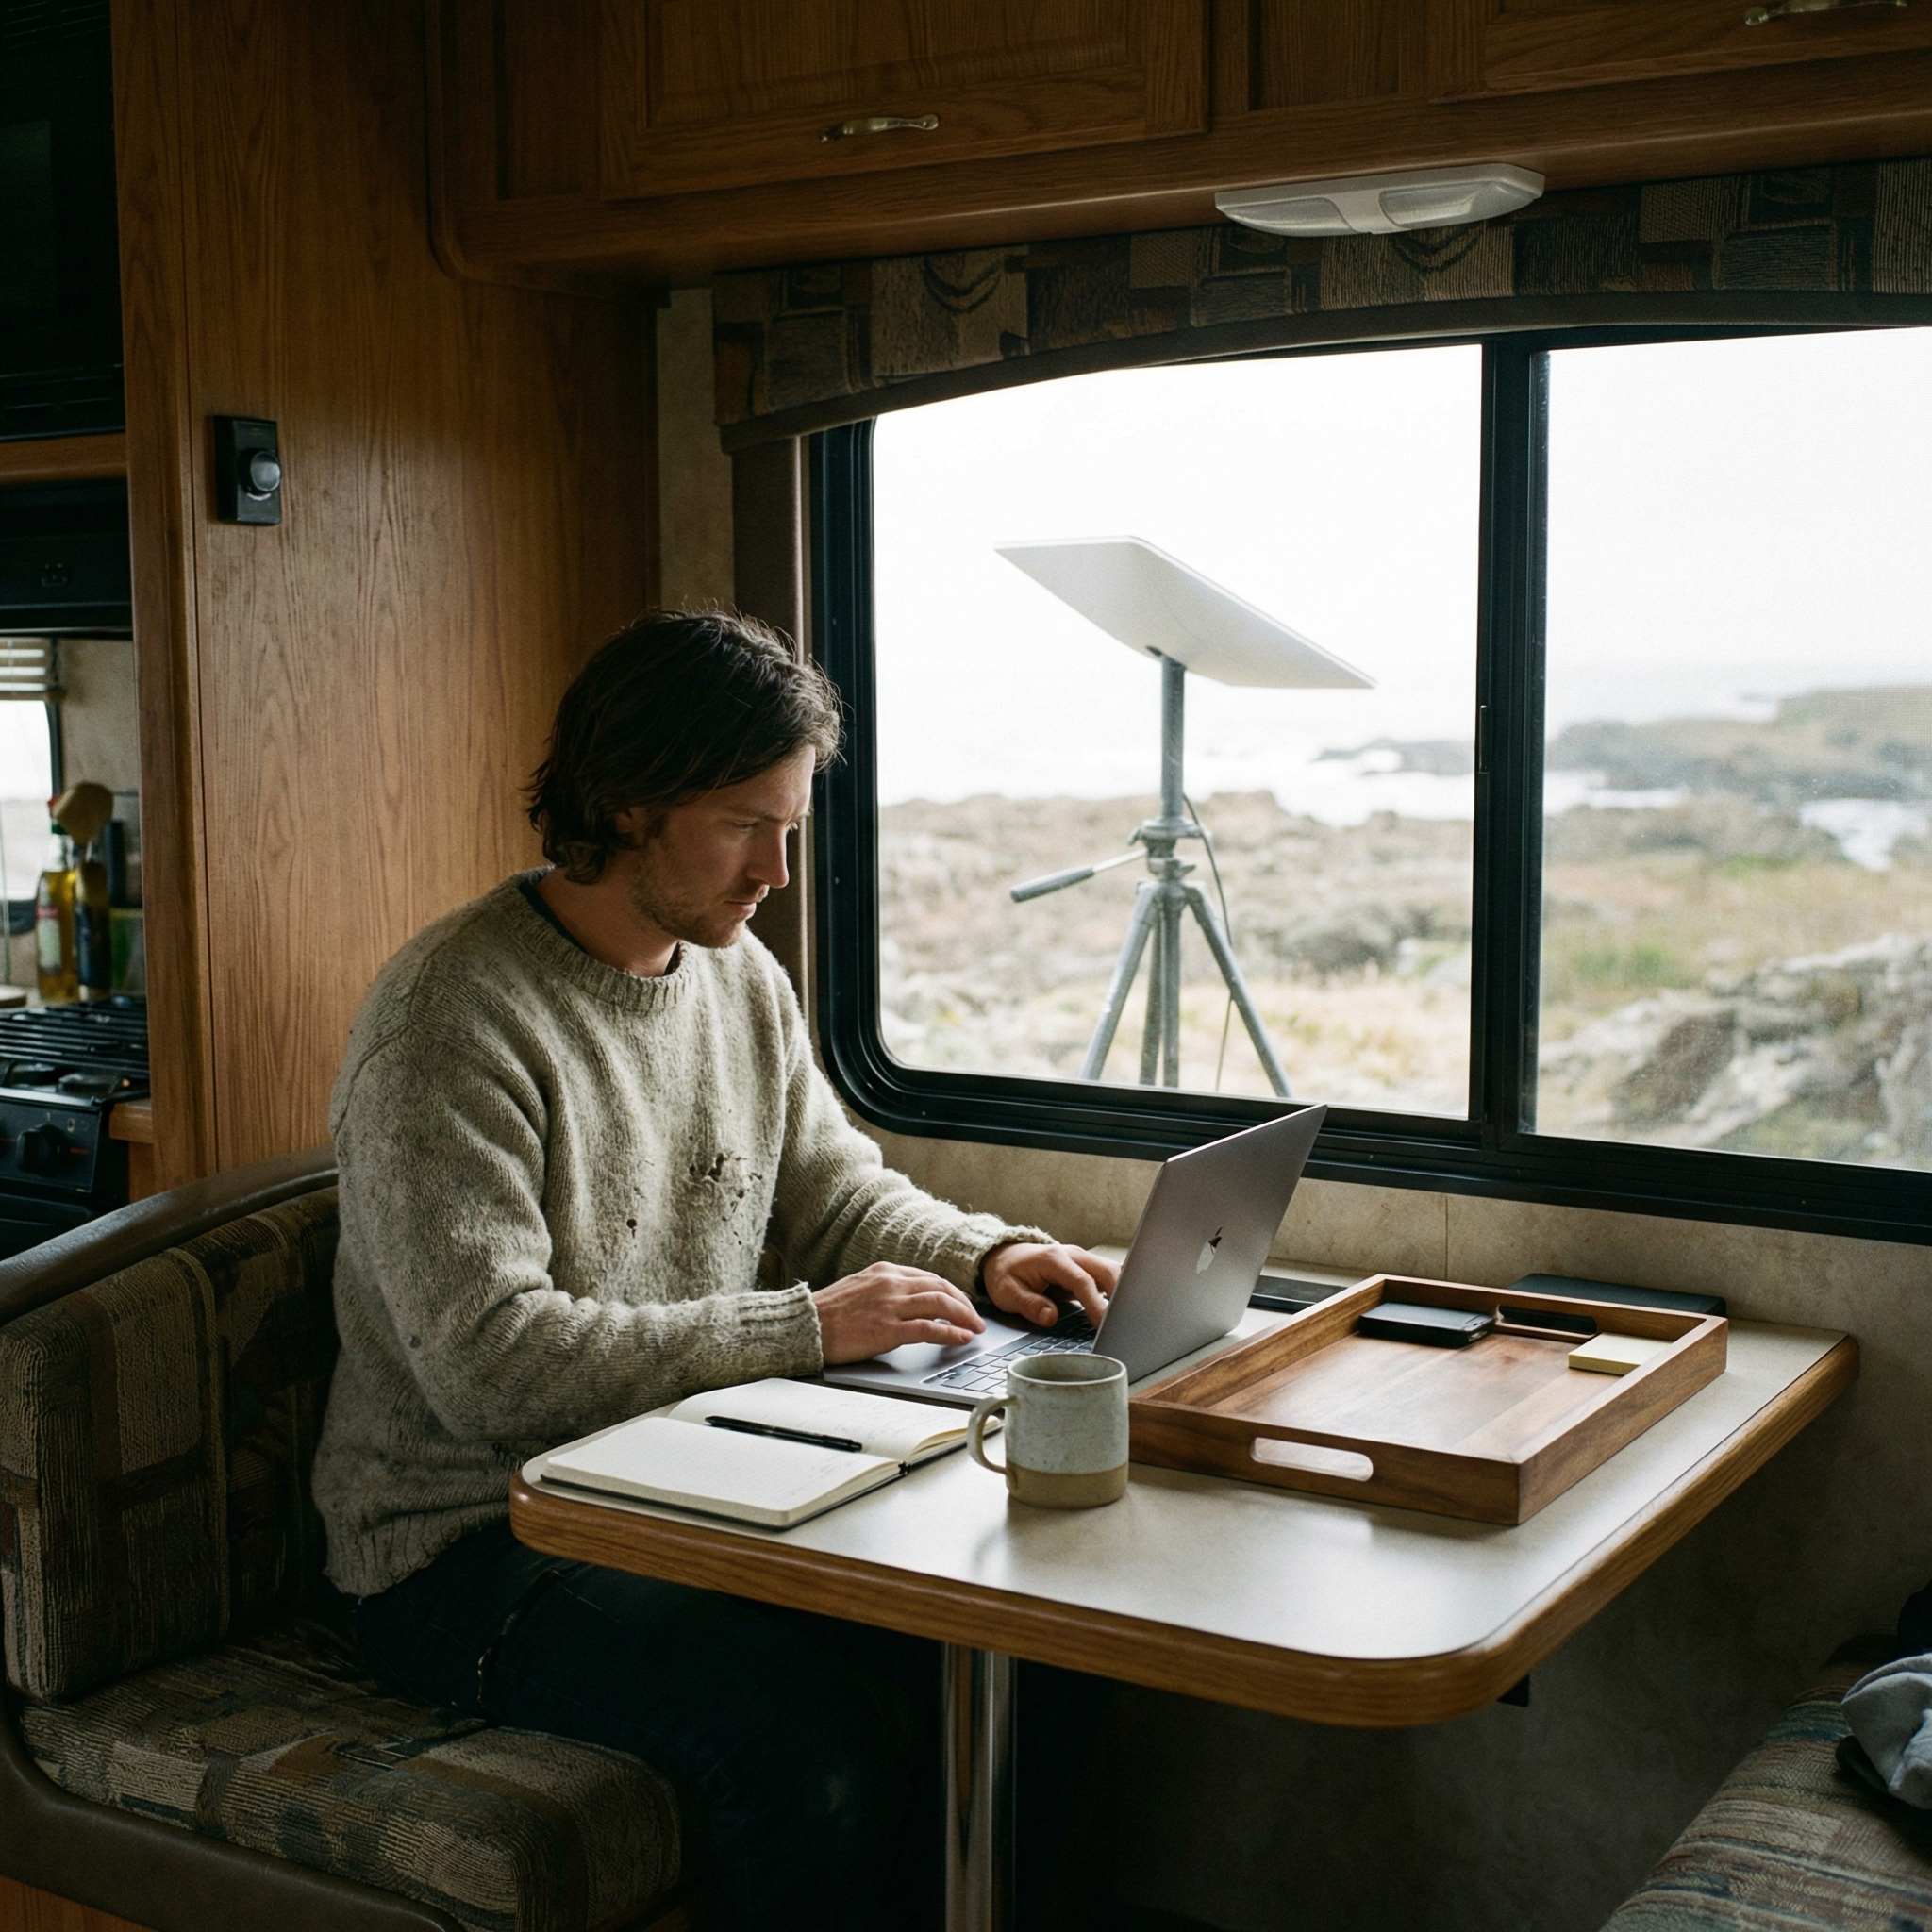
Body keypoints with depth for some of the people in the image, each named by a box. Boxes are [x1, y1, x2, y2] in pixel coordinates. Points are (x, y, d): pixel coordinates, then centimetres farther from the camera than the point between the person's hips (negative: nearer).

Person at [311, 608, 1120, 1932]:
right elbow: (488, 1361, -24)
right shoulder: (451, 1020, -17)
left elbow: (832, 1186, 18)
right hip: (472, 1547, -7)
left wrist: (984, 1258, -3)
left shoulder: (744, 978, 8)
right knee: (810, 1724, -30)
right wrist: (805, 1329, -23)